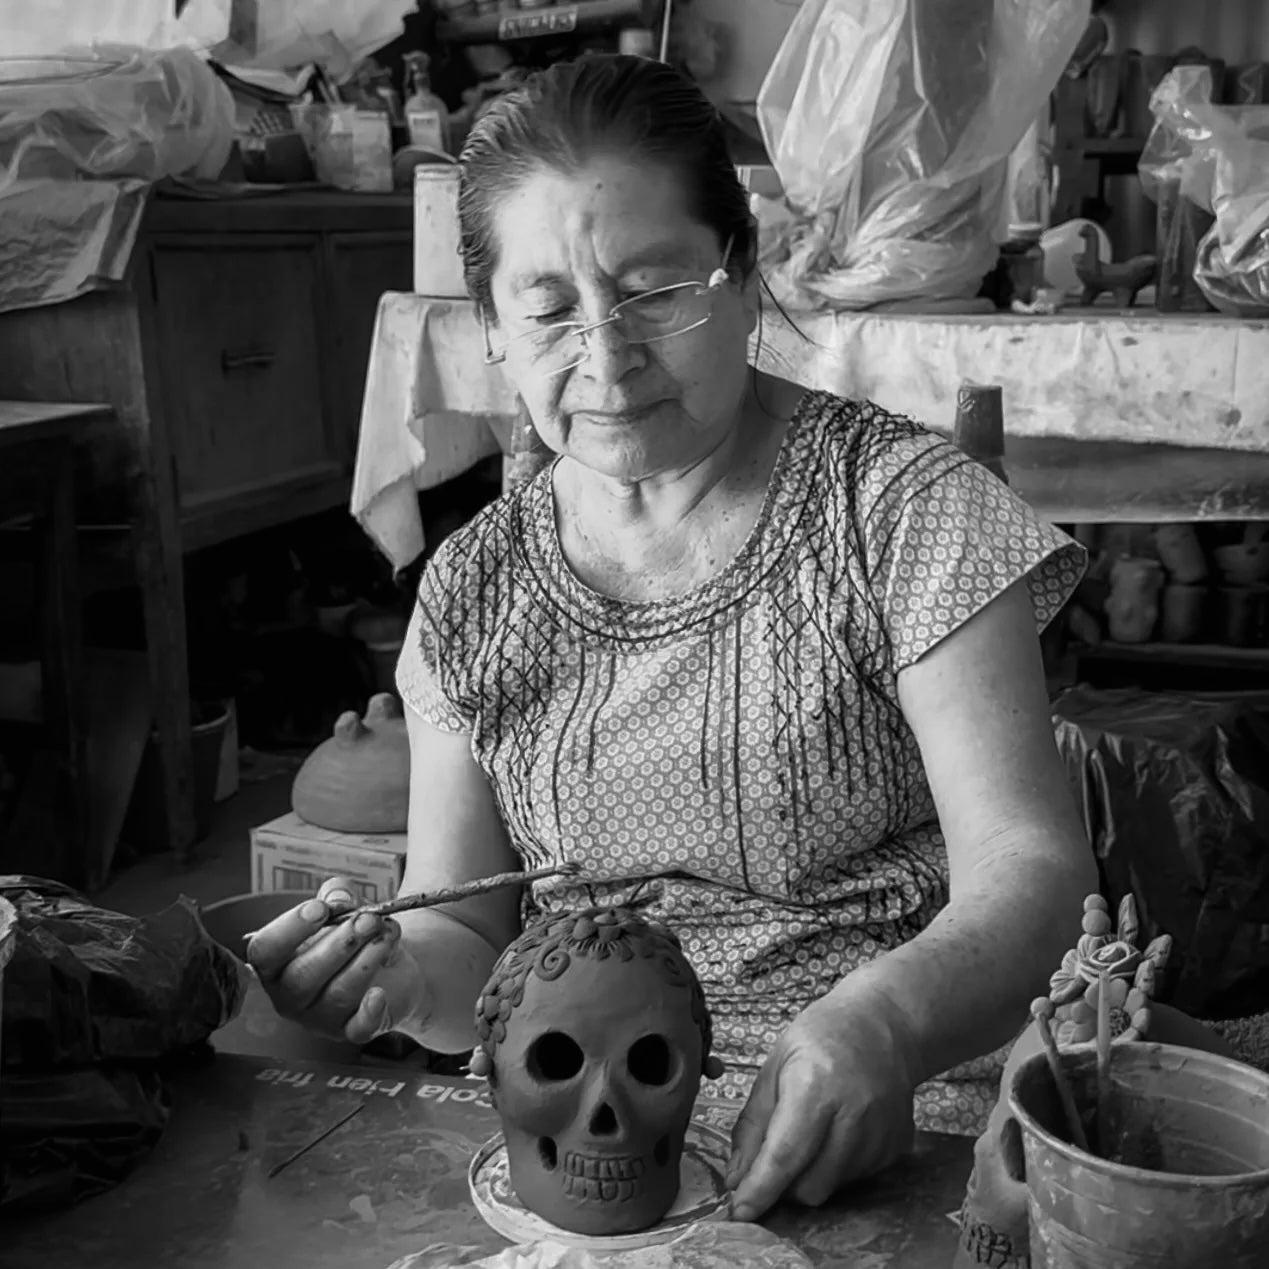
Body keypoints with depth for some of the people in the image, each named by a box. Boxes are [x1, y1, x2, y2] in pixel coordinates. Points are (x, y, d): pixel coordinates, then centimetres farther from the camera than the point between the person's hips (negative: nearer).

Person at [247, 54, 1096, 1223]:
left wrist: (879, 1026, -31)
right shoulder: (470, 591, 7)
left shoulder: (898, 506, -5)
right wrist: (403, 972, -15)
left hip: (884, 1135, -2)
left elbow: (1027, 866, -12)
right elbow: (468, 935, 8)